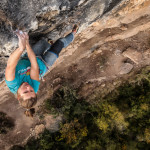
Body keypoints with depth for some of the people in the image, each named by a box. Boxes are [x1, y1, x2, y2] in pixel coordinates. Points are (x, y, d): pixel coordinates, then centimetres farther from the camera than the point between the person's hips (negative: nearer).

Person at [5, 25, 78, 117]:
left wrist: (21, 48, -69)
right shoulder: (34, 87, -42)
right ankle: (73, 34, 42)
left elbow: (10, 66, -54)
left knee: (44, 42, 17)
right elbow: (35, 66, -48)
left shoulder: (13, 86, -40)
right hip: (43, 64, -2)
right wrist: (27, 44, -54)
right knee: (61, 42, 6)